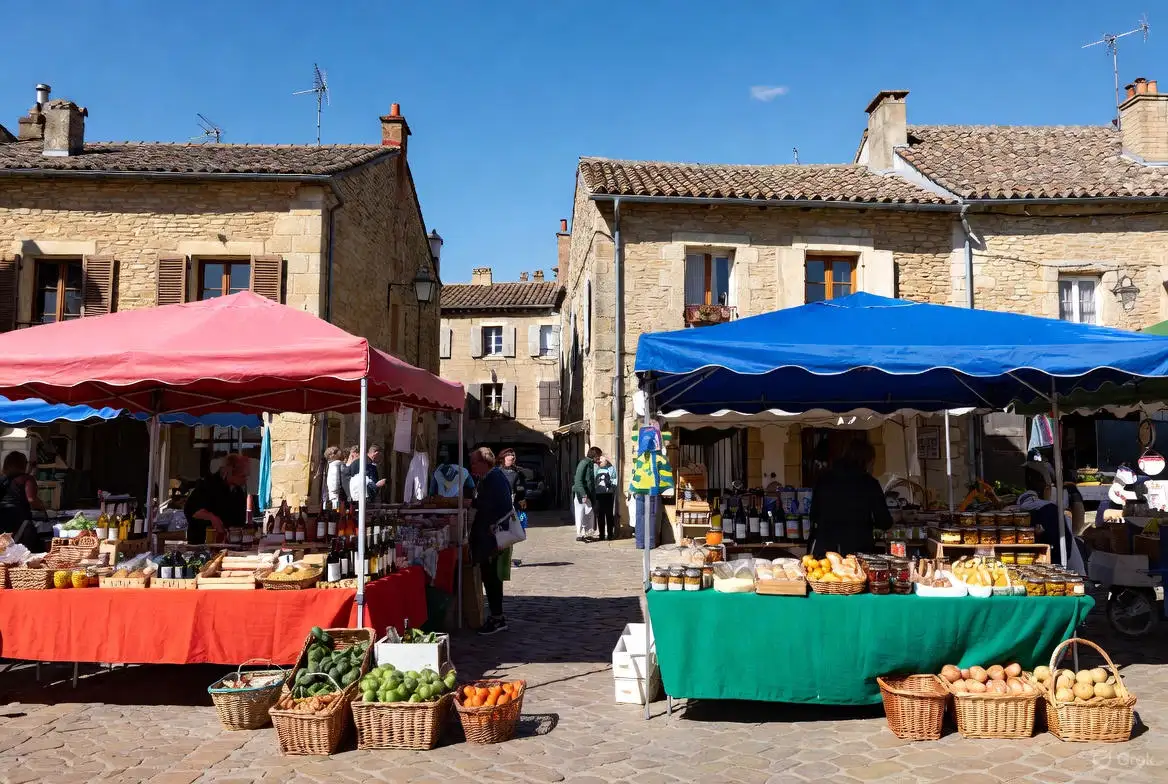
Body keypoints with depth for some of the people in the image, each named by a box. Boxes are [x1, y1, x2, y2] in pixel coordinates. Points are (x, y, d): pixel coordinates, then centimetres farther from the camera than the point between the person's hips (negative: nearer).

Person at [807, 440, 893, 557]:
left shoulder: (824, 478, 6)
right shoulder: (869, 483, -2)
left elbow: (814, 515, 13)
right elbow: (885, 523, 1)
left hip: (824, 547, 3)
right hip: (858, 550, -2)